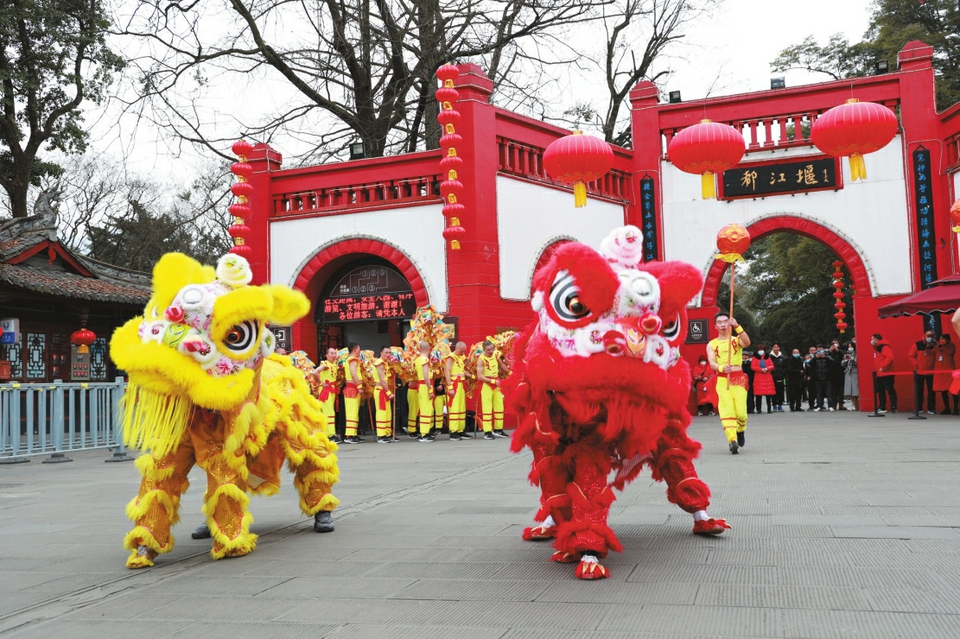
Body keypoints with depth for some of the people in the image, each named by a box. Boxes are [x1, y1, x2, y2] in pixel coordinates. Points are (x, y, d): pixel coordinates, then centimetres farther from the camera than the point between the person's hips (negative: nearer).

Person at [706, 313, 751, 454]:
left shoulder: (737, 340, 9)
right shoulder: (712, 344, 10)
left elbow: (747, 343, -15)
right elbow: (712, 363, -5)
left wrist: (737, 326, -28)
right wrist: (721, 368, -27)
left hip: (739, 379, 0)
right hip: (722, 380, 0)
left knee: (741, 412, -5)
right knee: (726, 410, -16)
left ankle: (740, 430, 27)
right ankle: (732, 440, -23)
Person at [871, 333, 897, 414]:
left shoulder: (884, 347, -12)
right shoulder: (876, 348, 17)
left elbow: (889, 357, -23)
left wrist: (883, 367, -25)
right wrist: (875, 370, 13)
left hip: (886, 374, -10)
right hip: (879, 374, 10)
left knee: (890, 390, -5)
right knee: (880, 391, 11)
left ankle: (894, 407, -3)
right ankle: (882, 408, 16)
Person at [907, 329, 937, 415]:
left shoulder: (934, 345, 3)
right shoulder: (917, 344, -2)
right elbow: (910, 356, -2)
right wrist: (916, 364, -13)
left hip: (931, 372, 1)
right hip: (919, 372, -1)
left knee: (931, 391, 2)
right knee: (918, 390, 3)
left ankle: (931, 408, 8)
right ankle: (919, 408, 11)